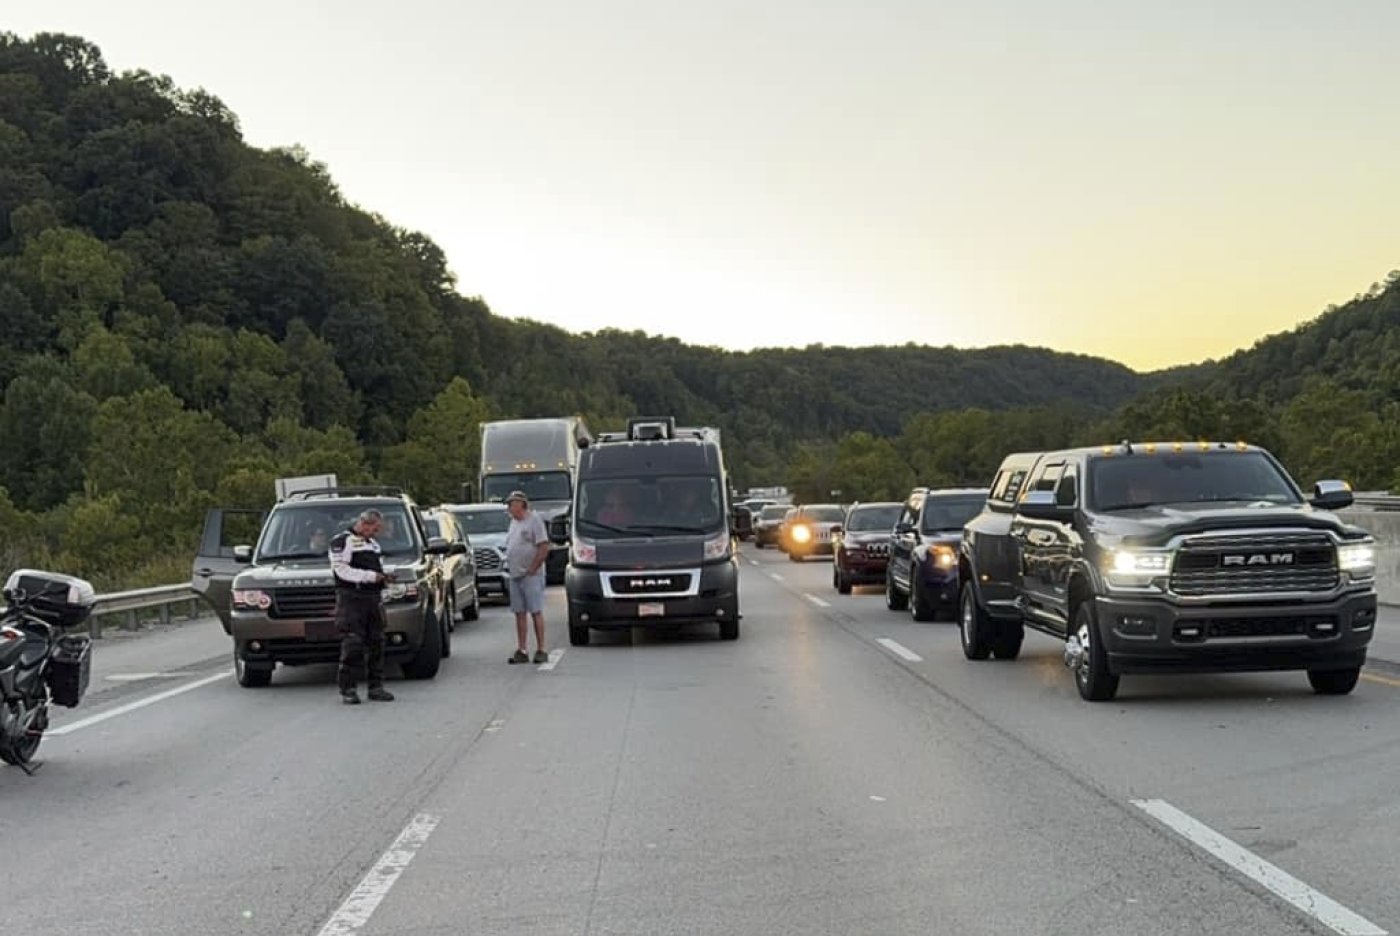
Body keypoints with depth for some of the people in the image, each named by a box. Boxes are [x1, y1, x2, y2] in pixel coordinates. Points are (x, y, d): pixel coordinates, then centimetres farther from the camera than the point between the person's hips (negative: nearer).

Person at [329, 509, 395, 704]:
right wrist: (370, 576, -18)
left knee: (376, 643, 6)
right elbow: (342, 570, -14)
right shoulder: (341, 541, -3)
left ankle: (376, 686, 12)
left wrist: (383, 575, 9)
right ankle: (348, 689, -6)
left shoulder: (373, 544, 22)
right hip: (351, 599, -7)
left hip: (373, 598, 7)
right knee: (352, 645, -10)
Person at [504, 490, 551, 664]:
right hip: (515, 576, 8)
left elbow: (544, 547, -14)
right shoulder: (514, 522, 16)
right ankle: (522, 651, 10)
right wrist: (509, 566, 11)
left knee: (536, 612, -5)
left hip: (531, 576, -8)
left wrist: (532, 569, -15)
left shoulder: (533, 520, -8)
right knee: (519, 613, 7)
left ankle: (541, 650, -2)